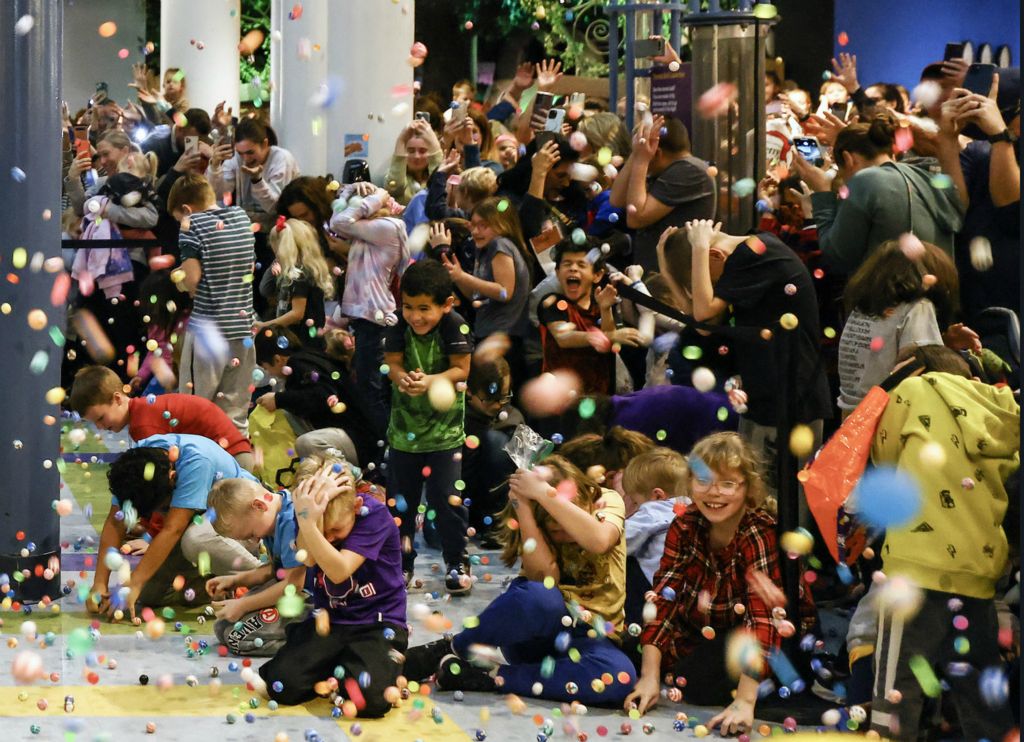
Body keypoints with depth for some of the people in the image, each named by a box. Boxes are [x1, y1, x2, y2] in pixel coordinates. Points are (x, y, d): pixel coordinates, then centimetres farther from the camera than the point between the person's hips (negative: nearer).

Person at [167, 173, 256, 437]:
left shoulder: (194, 225, -9)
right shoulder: (242, 218, 9)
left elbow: (191, 278, -14)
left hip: (207, 327, -5)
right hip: (242, 327, 5)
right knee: (236, 416, 8)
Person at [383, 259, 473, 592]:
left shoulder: (455, 327, -16)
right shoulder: (398, 328, -10)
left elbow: (461, 369, -15)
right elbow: (392, 363, -11)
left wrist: (431, 381, -31)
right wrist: (402, 378, -34)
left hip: (445, 428, -3)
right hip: (404, 424, 3)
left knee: (446, 497, -4)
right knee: (401, 499, 11)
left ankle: (457, 562, 12)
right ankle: (402, 561, 25)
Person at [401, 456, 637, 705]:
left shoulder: (607, 501, -5)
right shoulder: (536, 527, -2)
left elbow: (599, 541, -28)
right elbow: (544, 577, -21)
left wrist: (543, 493, -30)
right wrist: (522, 506, -25)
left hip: (589, 639, 1)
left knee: (619, 678, -38)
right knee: (538, 596, -39)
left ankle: (484, 678, -26)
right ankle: (443, 652, -17)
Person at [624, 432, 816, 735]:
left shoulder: (763, 533, -28)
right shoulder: (685, 527, -11)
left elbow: (764, 615, -36)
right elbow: (662, 596, -16)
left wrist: (744, 701, -43)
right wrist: (650, 676, -27)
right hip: (708, 630, 6)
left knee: (698, 682, -27)